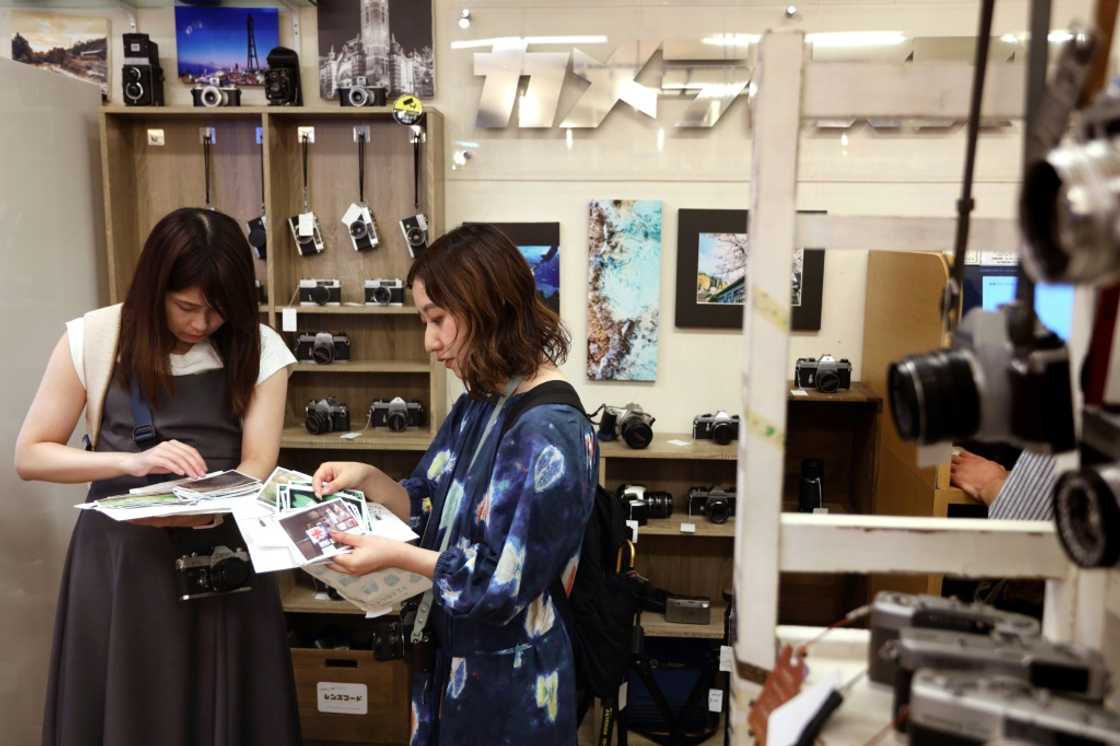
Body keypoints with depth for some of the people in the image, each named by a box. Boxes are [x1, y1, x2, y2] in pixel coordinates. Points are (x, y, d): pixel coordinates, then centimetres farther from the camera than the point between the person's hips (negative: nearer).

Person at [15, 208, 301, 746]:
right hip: (119, 558, 0)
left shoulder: (259, 349, -5)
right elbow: (29, 455, -2)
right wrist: (131, 462, -18)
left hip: (221, 557, 0)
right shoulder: (93, 338, -6)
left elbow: (256, 466, -8)